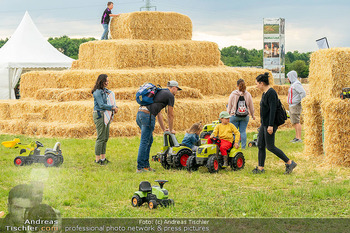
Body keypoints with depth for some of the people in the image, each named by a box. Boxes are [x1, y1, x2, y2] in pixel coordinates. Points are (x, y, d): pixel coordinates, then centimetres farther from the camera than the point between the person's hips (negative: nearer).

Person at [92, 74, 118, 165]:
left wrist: (115, 108, -2)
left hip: (106, 115, 9)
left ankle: (103, 157, 16)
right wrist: (112, 108, -16)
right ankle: (97, 159, -3)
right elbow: (101, 105, -18)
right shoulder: (97, 92, -12)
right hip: (99, 115, -9)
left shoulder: (107, 91, 14)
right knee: (101, 138, -8)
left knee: (105, 137, 10)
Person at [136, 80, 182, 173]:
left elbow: (159, 113, 36)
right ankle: (140, 167, -6)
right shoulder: (170, 96, 5)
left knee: (149, 140, 16)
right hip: (148, 115, -9)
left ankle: (146, 165, 17)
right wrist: (171, 130, 24)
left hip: (140, 113, 9)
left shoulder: (160, 92, 31)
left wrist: (164, 129, 39)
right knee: (144, 142, -7)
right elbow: (170, 115, 10)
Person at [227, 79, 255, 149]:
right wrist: (252, 115, 22)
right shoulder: (248, 95, 0)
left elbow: (229, 106, -2)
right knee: (243, 131, 7)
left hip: (234, 116, -2)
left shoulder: (233, 94, -7)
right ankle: (243, 146, 6)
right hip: (245, 116, 2)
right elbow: (251, 106, 8)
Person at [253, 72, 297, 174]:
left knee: (270, 146, -8)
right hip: (264, 123, 10)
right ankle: (260, 168, 13)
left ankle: (289, 163, -3)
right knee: (260, 145, 9)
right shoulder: (265, 93, 13)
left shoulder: (271, 93, -17)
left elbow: (273, 110, -23)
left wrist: (270, 125, -26)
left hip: (270, 123, -10)